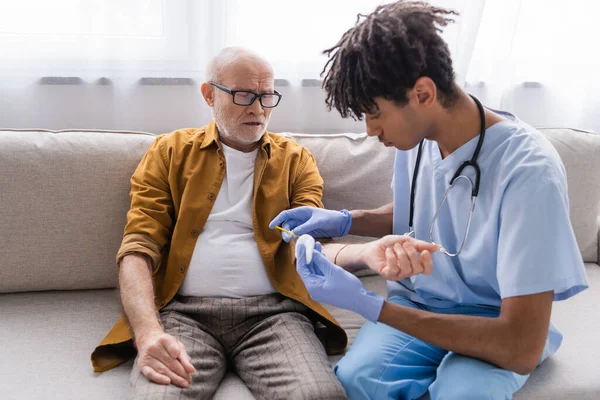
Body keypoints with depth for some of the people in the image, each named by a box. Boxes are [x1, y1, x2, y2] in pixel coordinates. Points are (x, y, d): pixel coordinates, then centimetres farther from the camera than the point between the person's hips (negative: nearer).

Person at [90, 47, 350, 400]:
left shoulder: (295, 159, 14)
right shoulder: (170, 152, 12)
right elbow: (139, 248, 3)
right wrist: (149, 332, -17)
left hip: (272, 311, 1)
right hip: (185, 312, 0)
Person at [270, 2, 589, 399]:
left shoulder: (528, 172, -25)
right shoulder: (417, 133, -6)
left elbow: (522, 349, -27)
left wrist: (367, 304, -27)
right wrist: (344, 220, -2)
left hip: (496, 328, -4)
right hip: (419, 301, 4)